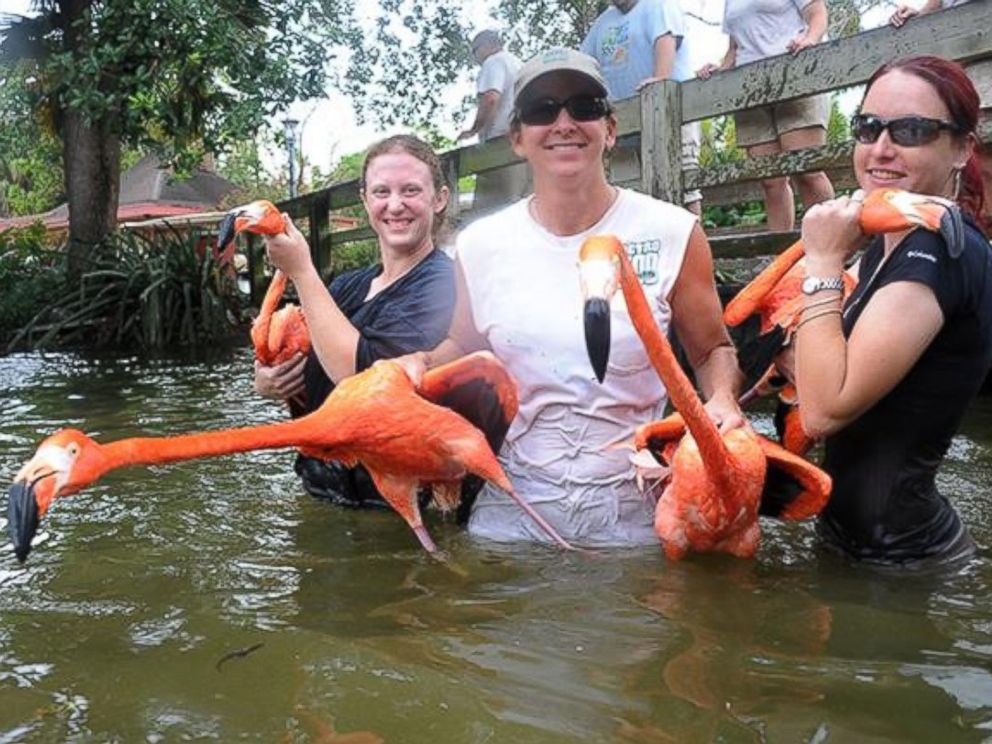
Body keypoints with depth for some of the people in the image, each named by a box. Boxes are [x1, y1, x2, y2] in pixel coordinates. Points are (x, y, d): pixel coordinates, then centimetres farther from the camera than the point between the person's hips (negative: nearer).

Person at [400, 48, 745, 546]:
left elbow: (713, 350, 5)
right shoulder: (480, 245, -1)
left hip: (635, 505, -1)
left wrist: (722, 400, -15)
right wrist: (418, 364, -5)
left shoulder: (673, 233, -6)